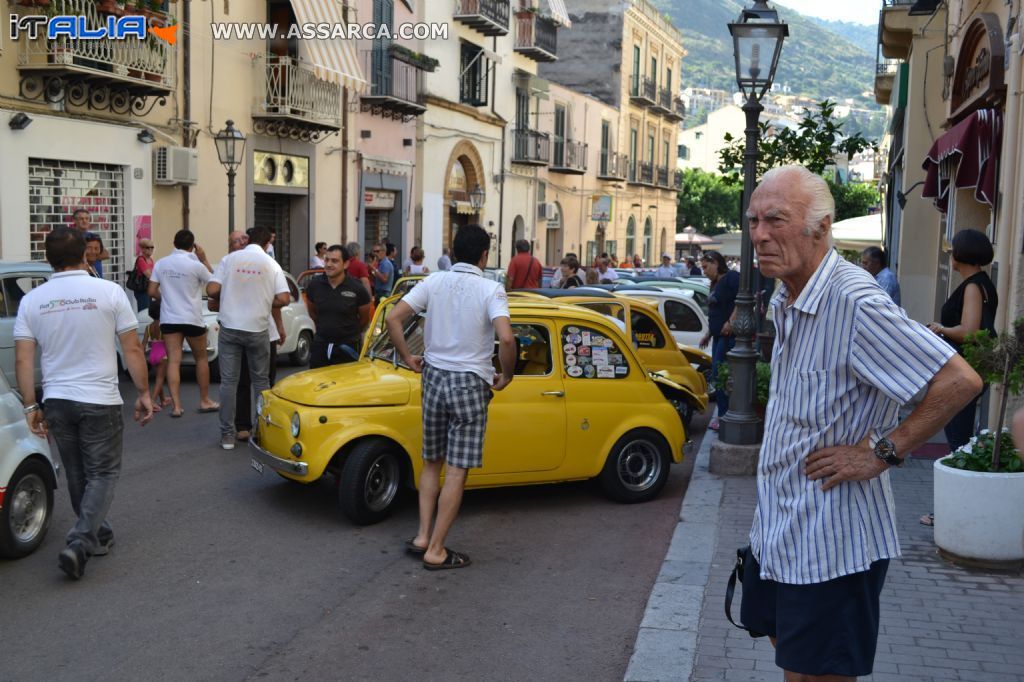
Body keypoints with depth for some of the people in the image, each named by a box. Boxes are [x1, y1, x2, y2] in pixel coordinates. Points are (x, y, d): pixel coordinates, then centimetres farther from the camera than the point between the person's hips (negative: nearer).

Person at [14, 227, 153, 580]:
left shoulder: (32, 300, 0)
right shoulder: (110, 292, -9)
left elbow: (23, 360, -2)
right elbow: (132, 349, -7)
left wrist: (30, 406, 5)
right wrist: (144, 393, 1)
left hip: (56, 402, 4)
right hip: (100, 401, -4)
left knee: (78, 474, 18)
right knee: (103, 474, 6)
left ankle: (96, 534, 31)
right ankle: (79, 544, -9)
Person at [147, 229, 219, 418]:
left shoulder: (160, 264, 1)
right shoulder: (196, 265, -11)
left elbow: (152, 291, 3)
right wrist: (204, 259, 5)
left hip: (168, 319, 3)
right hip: (192, 319, -3)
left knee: (173, 361, 0)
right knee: (201, 359, 13)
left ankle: (176, 405, -6)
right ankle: (205, 401, 19)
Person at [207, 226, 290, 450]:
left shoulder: (229, 259, -1)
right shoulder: (271, 264, -2)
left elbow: (212, 290, -8)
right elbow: (284, 299, -9)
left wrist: (221, 301, 14)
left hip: (229, 328, 0)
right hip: (257, 329, 0)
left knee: (228, 381, 6)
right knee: (261, 381, 13)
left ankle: (227, 435, 7)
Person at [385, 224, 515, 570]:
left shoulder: (434, 282, 2)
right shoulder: (491, 290, -10)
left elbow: (393, 318, -5)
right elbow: (506, 338, -24)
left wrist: (407, 357, 8)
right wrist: (506, 376, -7)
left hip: (433, 377, 5)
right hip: (470, 383, -4)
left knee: (432, 463, 19)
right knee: (457, 471, 2)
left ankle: (422, 536, 20)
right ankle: (435, 551, 6)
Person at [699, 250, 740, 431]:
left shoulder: (732, 277, -11)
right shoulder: (716, 284, 19)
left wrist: (731, 322, -25)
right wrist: (708, 334, 28)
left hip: (729, 335, -10)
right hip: (719, 336, 10)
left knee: (720, 376, -10)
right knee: (717, 376, 11)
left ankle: (724, 417, -5)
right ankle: (723, 414, 17)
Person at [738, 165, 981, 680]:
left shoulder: (853, 301, -24)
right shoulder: (785, 298, 6)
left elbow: (959, 381, -26)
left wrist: (883, 453, -21)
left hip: (829, 540, -9)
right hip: (778, 523, 9)